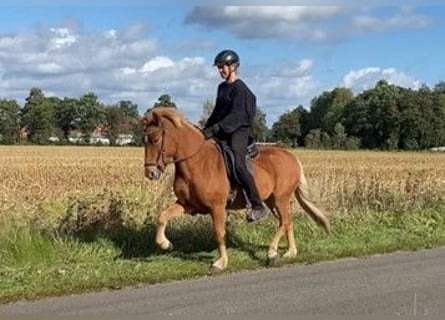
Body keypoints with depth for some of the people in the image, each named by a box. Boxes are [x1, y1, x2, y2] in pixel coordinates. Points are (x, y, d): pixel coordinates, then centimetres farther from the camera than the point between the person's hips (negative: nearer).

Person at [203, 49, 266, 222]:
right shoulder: (222, 87, 16)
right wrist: (206, 129, 14)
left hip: (238, 131, -10)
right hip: (222, 133, 10)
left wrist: (214, 129, -29)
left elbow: (236, 116, -23)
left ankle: (257, 206, -23)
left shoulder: (239, 88, -12)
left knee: (238, 164, -26)